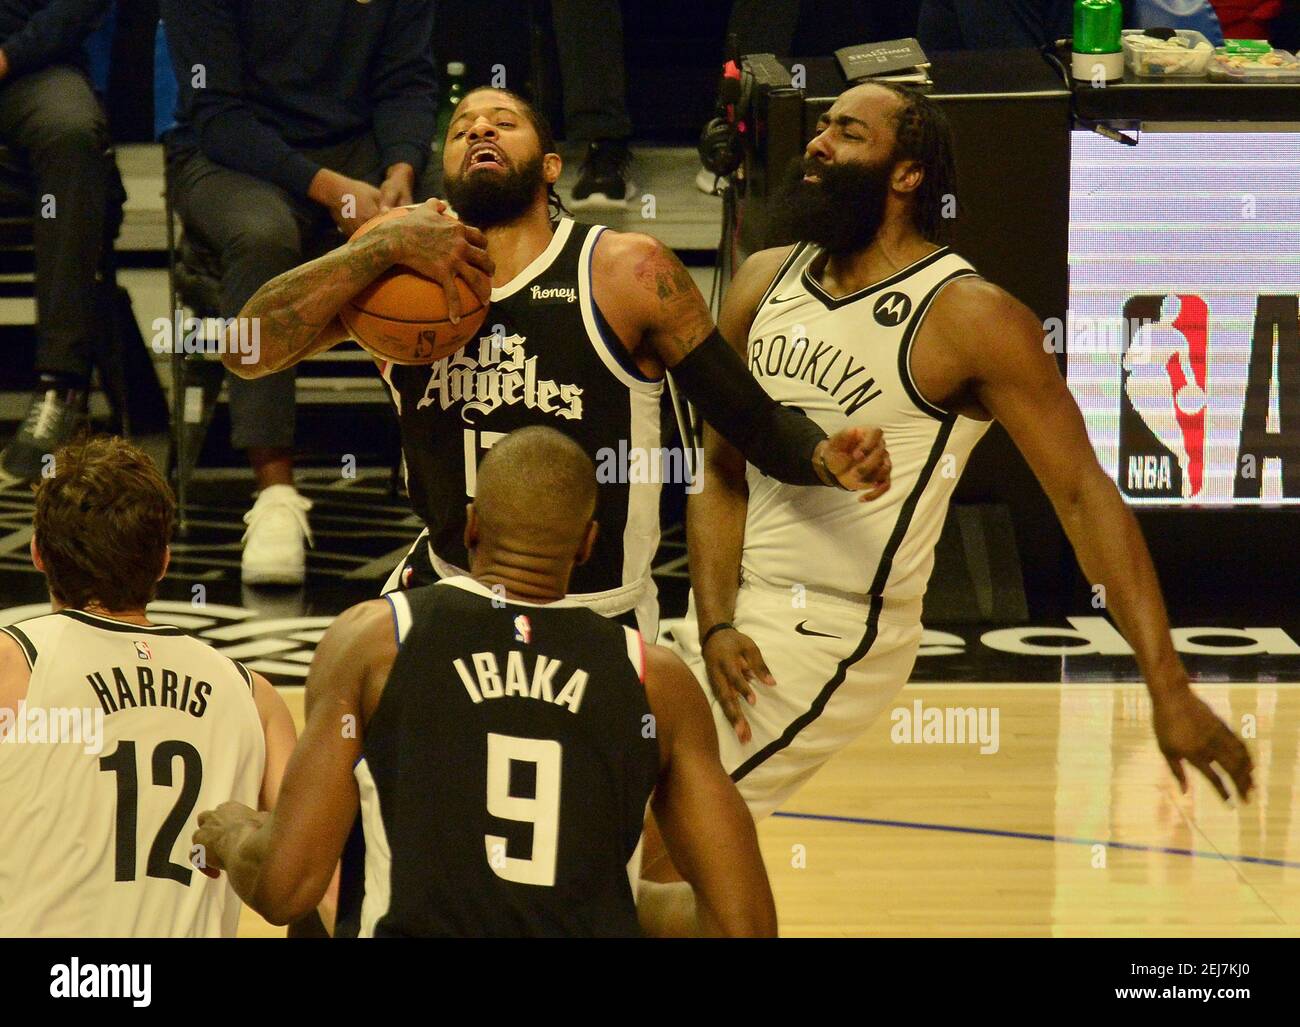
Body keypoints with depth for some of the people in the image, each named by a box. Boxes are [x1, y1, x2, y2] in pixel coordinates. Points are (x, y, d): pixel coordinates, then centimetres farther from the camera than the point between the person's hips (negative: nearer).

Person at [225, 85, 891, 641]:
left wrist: (830, 460, -31)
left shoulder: (625, 271, -11)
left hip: (596, 621, -3)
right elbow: (247, 352, -14)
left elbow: (749, 417, -9)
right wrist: (384, 246, -24)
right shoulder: (398, 269, -2)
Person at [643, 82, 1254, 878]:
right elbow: (724, 475, 8)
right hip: (736, 612, 7)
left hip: (832, 636, -7)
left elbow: (1084, 494, -15)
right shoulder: (765, 283, 5)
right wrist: (714, 627, -8)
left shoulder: (968, 318, -14)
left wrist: (1169, 689, -20)